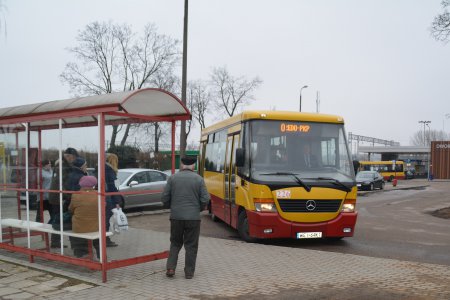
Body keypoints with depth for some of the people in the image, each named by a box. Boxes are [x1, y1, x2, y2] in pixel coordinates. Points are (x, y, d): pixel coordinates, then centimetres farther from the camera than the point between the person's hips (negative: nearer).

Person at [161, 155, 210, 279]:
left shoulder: (172, 178, 0)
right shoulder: (199, 179, -3)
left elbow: (165, 198, 0)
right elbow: (205, 199, -6)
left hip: (176, 217, 2)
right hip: (193, 217, -1)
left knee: (175, 243, 17)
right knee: (191, 245, 9)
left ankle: (170, 268, 7)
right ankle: (189, 272, 12)